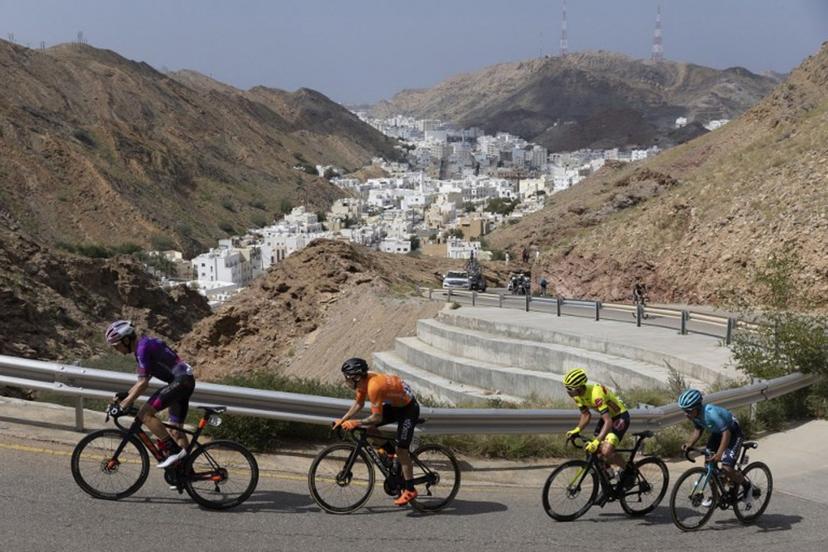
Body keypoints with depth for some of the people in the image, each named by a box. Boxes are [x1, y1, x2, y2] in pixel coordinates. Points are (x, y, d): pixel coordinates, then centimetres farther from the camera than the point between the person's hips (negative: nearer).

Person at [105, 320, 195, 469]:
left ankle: (174, 450, -13)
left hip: (180, 381, -10)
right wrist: (124, 396, 18)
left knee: (145, 413, -14)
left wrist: (125, 404, -14)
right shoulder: (146, 344, 17)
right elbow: (142, 381, 24)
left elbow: (143, 384, -18)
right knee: (176, 430, 13)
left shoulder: (143, 347, -13)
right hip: (187, 380, 10)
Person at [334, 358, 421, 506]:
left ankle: (410, 490, -1)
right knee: (368, 427, 2)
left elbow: (377, 417, -31)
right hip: (394, 404, 9)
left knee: (401, 449, -9)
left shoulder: (374, 386, -34)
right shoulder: (363, 381, -7)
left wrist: (356, 423, -27)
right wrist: (343, 420, 1)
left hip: (408, 408, -9)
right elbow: (358, 404, 7)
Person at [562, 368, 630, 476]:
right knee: (594, 451, 2)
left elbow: (608, 422, -39)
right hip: (607, 416, 8)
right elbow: (586, 415, 4)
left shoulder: (595, 394, -35)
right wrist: (576, 430, -13)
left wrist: (596, 442, -47)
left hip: (620, 417, -8)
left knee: (606, 451, -22)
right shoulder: (578, 395, -10)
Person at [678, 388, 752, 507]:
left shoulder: (711, 413, -38)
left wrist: (719, 453, -47)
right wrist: (690, 444, -18)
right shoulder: (695, 414, -14)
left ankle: (746, 486, 11)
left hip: (732, 432, -8)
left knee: (727, 468, -17)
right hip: (717, 433, 8)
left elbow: (726, 432, -38)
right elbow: (698, 430, 0)